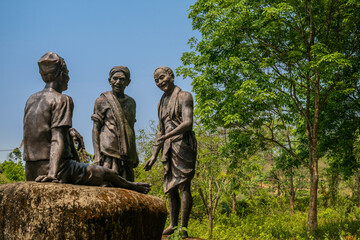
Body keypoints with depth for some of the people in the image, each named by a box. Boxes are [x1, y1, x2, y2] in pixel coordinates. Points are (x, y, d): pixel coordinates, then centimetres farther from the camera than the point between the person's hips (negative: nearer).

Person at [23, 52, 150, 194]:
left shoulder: (31, 100, 12)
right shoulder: (62, 100, -10)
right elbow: (57, 140, -21)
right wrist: (53, 174, -29)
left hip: (31, 171, 9)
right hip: (57, 167, -9)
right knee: (108, 175, 8)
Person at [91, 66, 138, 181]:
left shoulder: (131, 103, 18)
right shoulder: (102, 100, 2)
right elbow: (95, 129, -2)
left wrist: (135, 154, 18)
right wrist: (97, 154, -12)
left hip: (126, 154, 6)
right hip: (108, 151, -6)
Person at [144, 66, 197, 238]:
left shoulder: (184, 96, -3)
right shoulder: (162, 103, 20)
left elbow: (188, 123, -17)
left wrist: (168, 135, -28)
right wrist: (154, 156, 18)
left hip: (183, 145, -8)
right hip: (168, 148, 8)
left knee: (183, 186, -9)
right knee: (170, 188, 9)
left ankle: (183, 229, -8)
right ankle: (173, 225, 16)